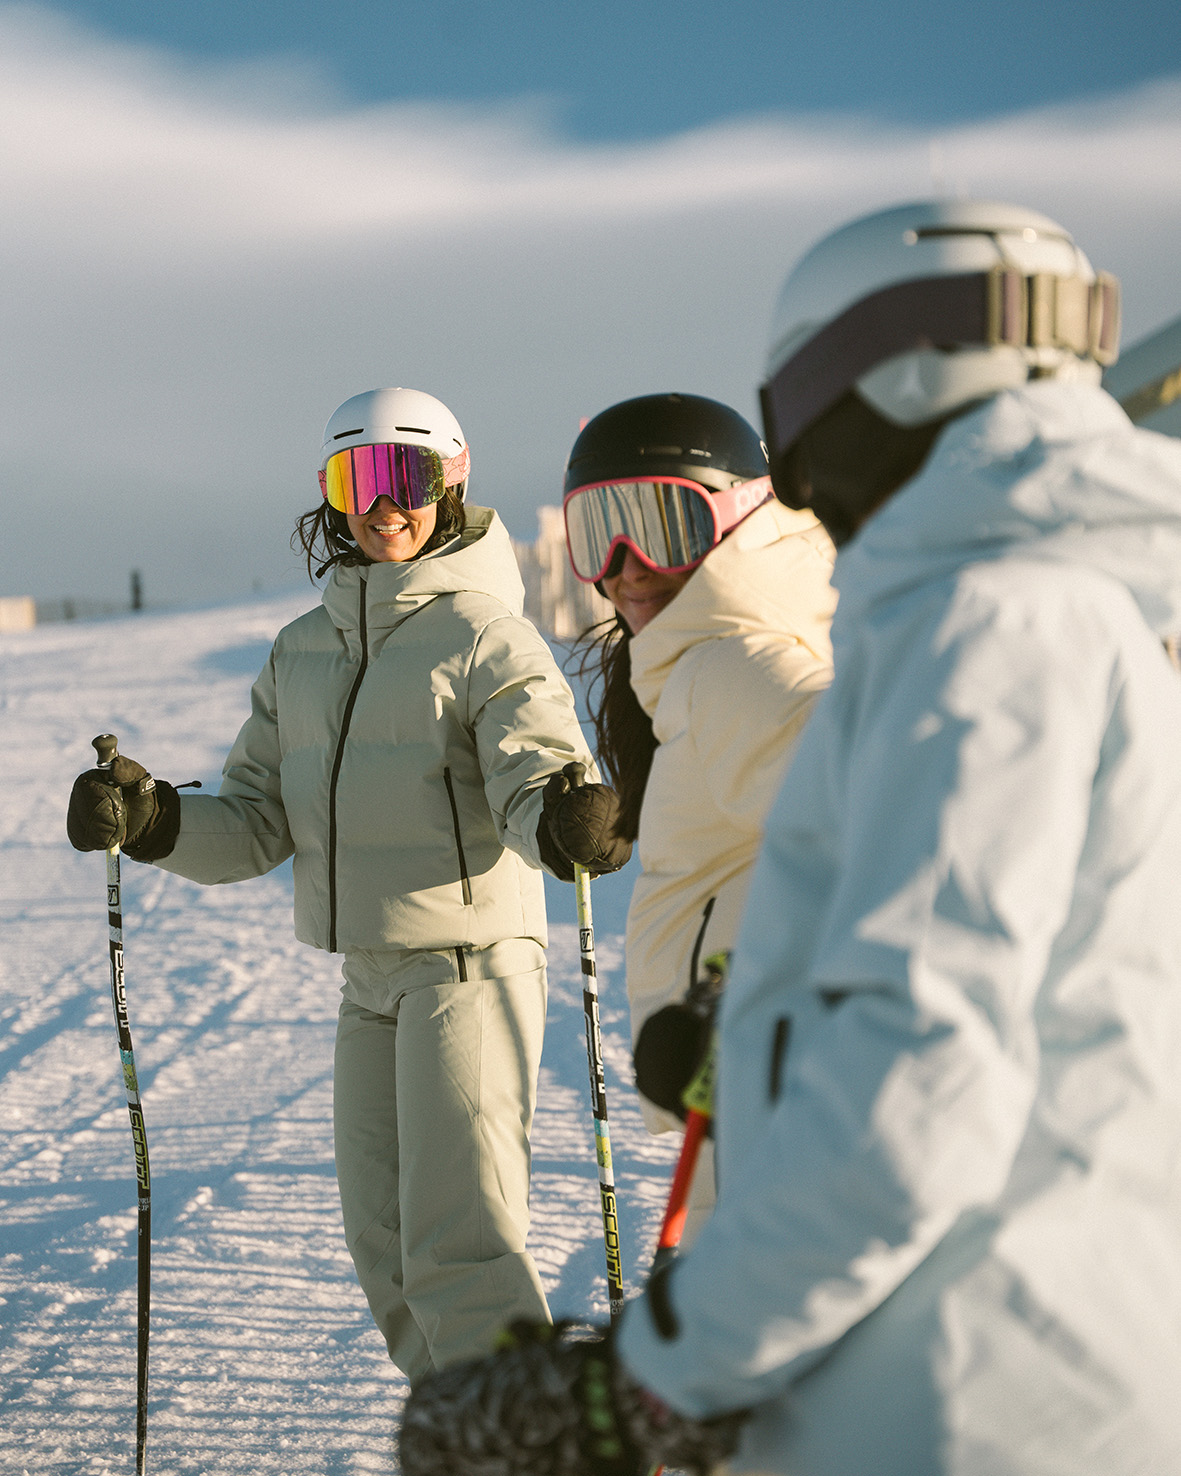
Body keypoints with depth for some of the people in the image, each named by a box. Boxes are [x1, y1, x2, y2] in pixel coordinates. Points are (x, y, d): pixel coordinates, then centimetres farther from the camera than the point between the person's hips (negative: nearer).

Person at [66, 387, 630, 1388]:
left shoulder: (487, 637, -8)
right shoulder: (304, 653, 11)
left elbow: (536, 781, -21)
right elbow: (258, 824, 10)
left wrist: (564, 818, -45)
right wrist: (153, 820, -9)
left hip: (471, 965, -7)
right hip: (371, 977, 7)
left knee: (457, 1240, -12)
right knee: (386, 1241, 12)